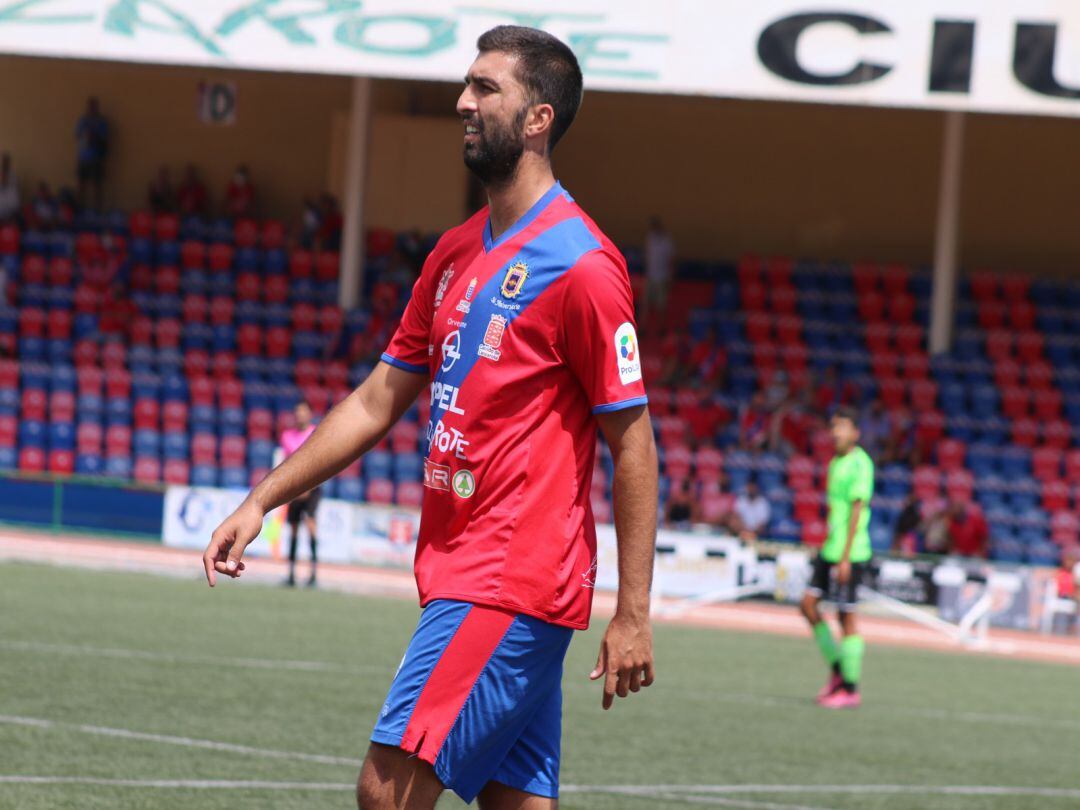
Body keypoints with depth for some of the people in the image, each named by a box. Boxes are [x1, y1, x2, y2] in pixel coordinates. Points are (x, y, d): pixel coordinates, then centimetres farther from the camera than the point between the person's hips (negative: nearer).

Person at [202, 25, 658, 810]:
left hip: (508, 585, -8)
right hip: (461, 573, 8)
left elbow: (633, 442, -11)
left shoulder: (581, 265, -11)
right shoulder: (456, 254, 15)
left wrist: (633, 614, -14)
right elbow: (377, 401, 21)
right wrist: (262, 501, 15)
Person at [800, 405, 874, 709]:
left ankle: (850, 689, 2)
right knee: (809, 604, 5)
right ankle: (837, 668, 17)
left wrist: (845, 558, -19)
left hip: (850, 553, -8)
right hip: (830, 548, 8)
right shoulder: (835, 463, 14)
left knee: (846, 616, -4)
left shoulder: (860, 464, -12)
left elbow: (856, 510, -16)